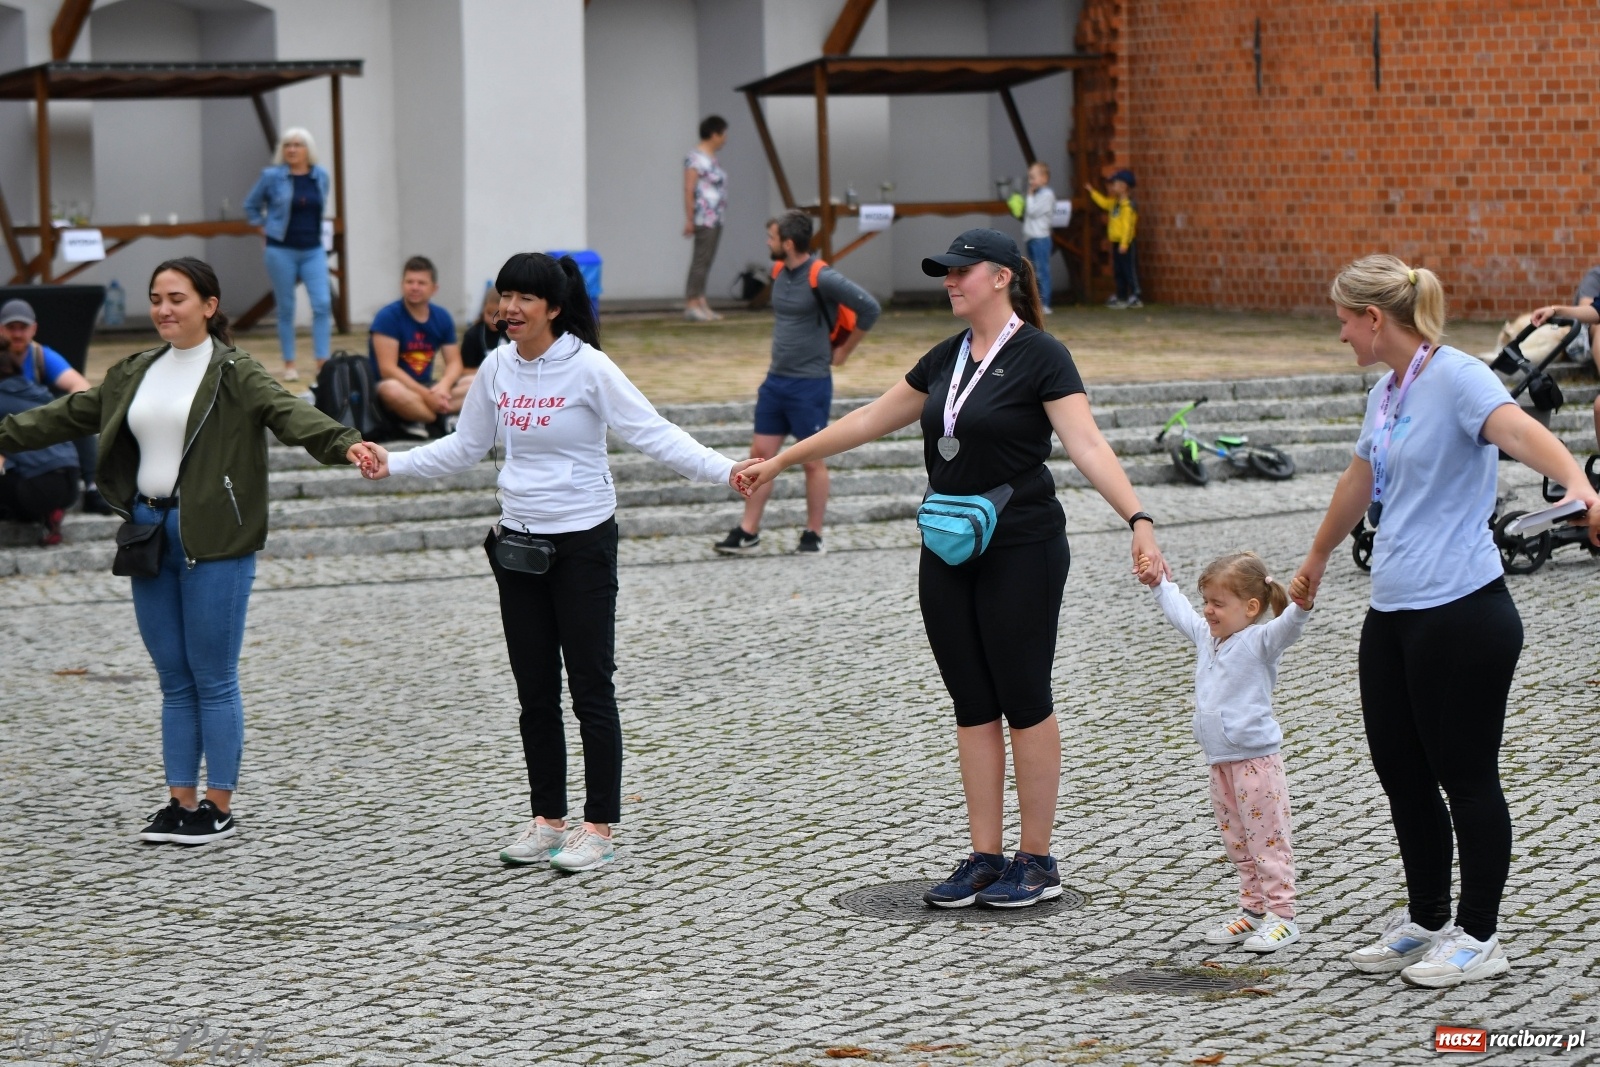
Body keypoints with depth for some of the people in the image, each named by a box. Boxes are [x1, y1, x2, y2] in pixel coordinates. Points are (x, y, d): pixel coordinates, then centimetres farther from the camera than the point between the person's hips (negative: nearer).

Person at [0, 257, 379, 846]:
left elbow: (288, 411, -22)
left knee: (214, 680, 0)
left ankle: (220, 807, 8)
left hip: (212, 541, -6)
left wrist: (343, 442, -40)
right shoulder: (136, 372, 12)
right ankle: (181, 803, 17)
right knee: (175, 681, 11)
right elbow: (72, 413, 21)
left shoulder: (233, 372, -7)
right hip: (149, 532, 6)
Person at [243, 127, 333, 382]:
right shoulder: (271, 176, -5)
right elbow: (251, 206, 10)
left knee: (322, 304, -9)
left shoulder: (321, 177, 3)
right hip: (281, 251, -2)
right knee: (286, 308, 4)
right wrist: (265, 228, 4)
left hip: (313, 250, 2)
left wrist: (310, 229, 12)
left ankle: (323, 363, -7)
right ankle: (289, 364, 13)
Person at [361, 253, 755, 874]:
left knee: (590, 688, 0)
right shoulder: (497, 368, 4)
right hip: (519, 543, 6)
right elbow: (464, 447, 16)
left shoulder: (588, 368, -12)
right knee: (534, 692, 11)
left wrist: (721, 470, -28)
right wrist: (393, 464, 8)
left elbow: (653, 433, -16)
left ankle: (599, 827, 7)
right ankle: (548, 820, 21)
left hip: (583, 543, -6)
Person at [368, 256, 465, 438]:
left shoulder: (442, 317, 5)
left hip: (426, 388, 6)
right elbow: (387, 368, -19)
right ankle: (444, 421, -20)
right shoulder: (388, 316, -12)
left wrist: (443, 385, -20)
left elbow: (454, 363, 4)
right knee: (392, 390, -40)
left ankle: (422, 422, -26)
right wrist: (426, 395, -26)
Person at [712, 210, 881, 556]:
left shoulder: (821, 278, -17)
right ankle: (748, 531, 12)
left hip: (810, 383, -7)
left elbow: (868, 309, -19)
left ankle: (813, 535, 13)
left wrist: (842, 351, -10)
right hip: (776, 380, 7)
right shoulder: (779, 272, 6)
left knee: (813, 461, 3)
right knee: (761, 453, 7)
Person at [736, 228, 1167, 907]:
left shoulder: (1040, 357, -11)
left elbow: (1088, 448, -20)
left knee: (1024, 702, -1)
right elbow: (871, 420, 20)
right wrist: (781, 461, 23)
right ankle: (985, 859, 14)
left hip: (1021, 552, -7)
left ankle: (1037, 862, 8)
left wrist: (1138, 521, -33)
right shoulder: (946, 359, 11)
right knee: (973, 706, 8)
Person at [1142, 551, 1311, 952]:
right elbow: (1179, 611, 31)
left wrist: (1301, 603, -50)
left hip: (1257, 761, -9)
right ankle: (1254, 911, 23)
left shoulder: (1259, 642, -12)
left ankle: (1282, 916, 0)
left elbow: (1288, 627, -32)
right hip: (1221, 763, 9)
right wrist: (1160, 583, 39)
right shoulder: (1207, 636, 12)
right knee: (1238, 844, 14)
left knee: (1268, 841, -4)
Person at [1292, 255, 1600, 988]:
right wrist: (1317, 559, 46)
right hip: (1392, 616, 9)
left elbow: (1519, 430, -32)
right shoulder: (1385, 393, 14)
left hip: (1462, 616, -9)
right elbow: (1361, 481, 31)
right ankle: (1425, 921, 28)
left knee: (1466, 777, 1)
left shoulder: (1455, 378, -13)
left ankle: (1478, 937, 13)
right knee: (1401, 774, 14)